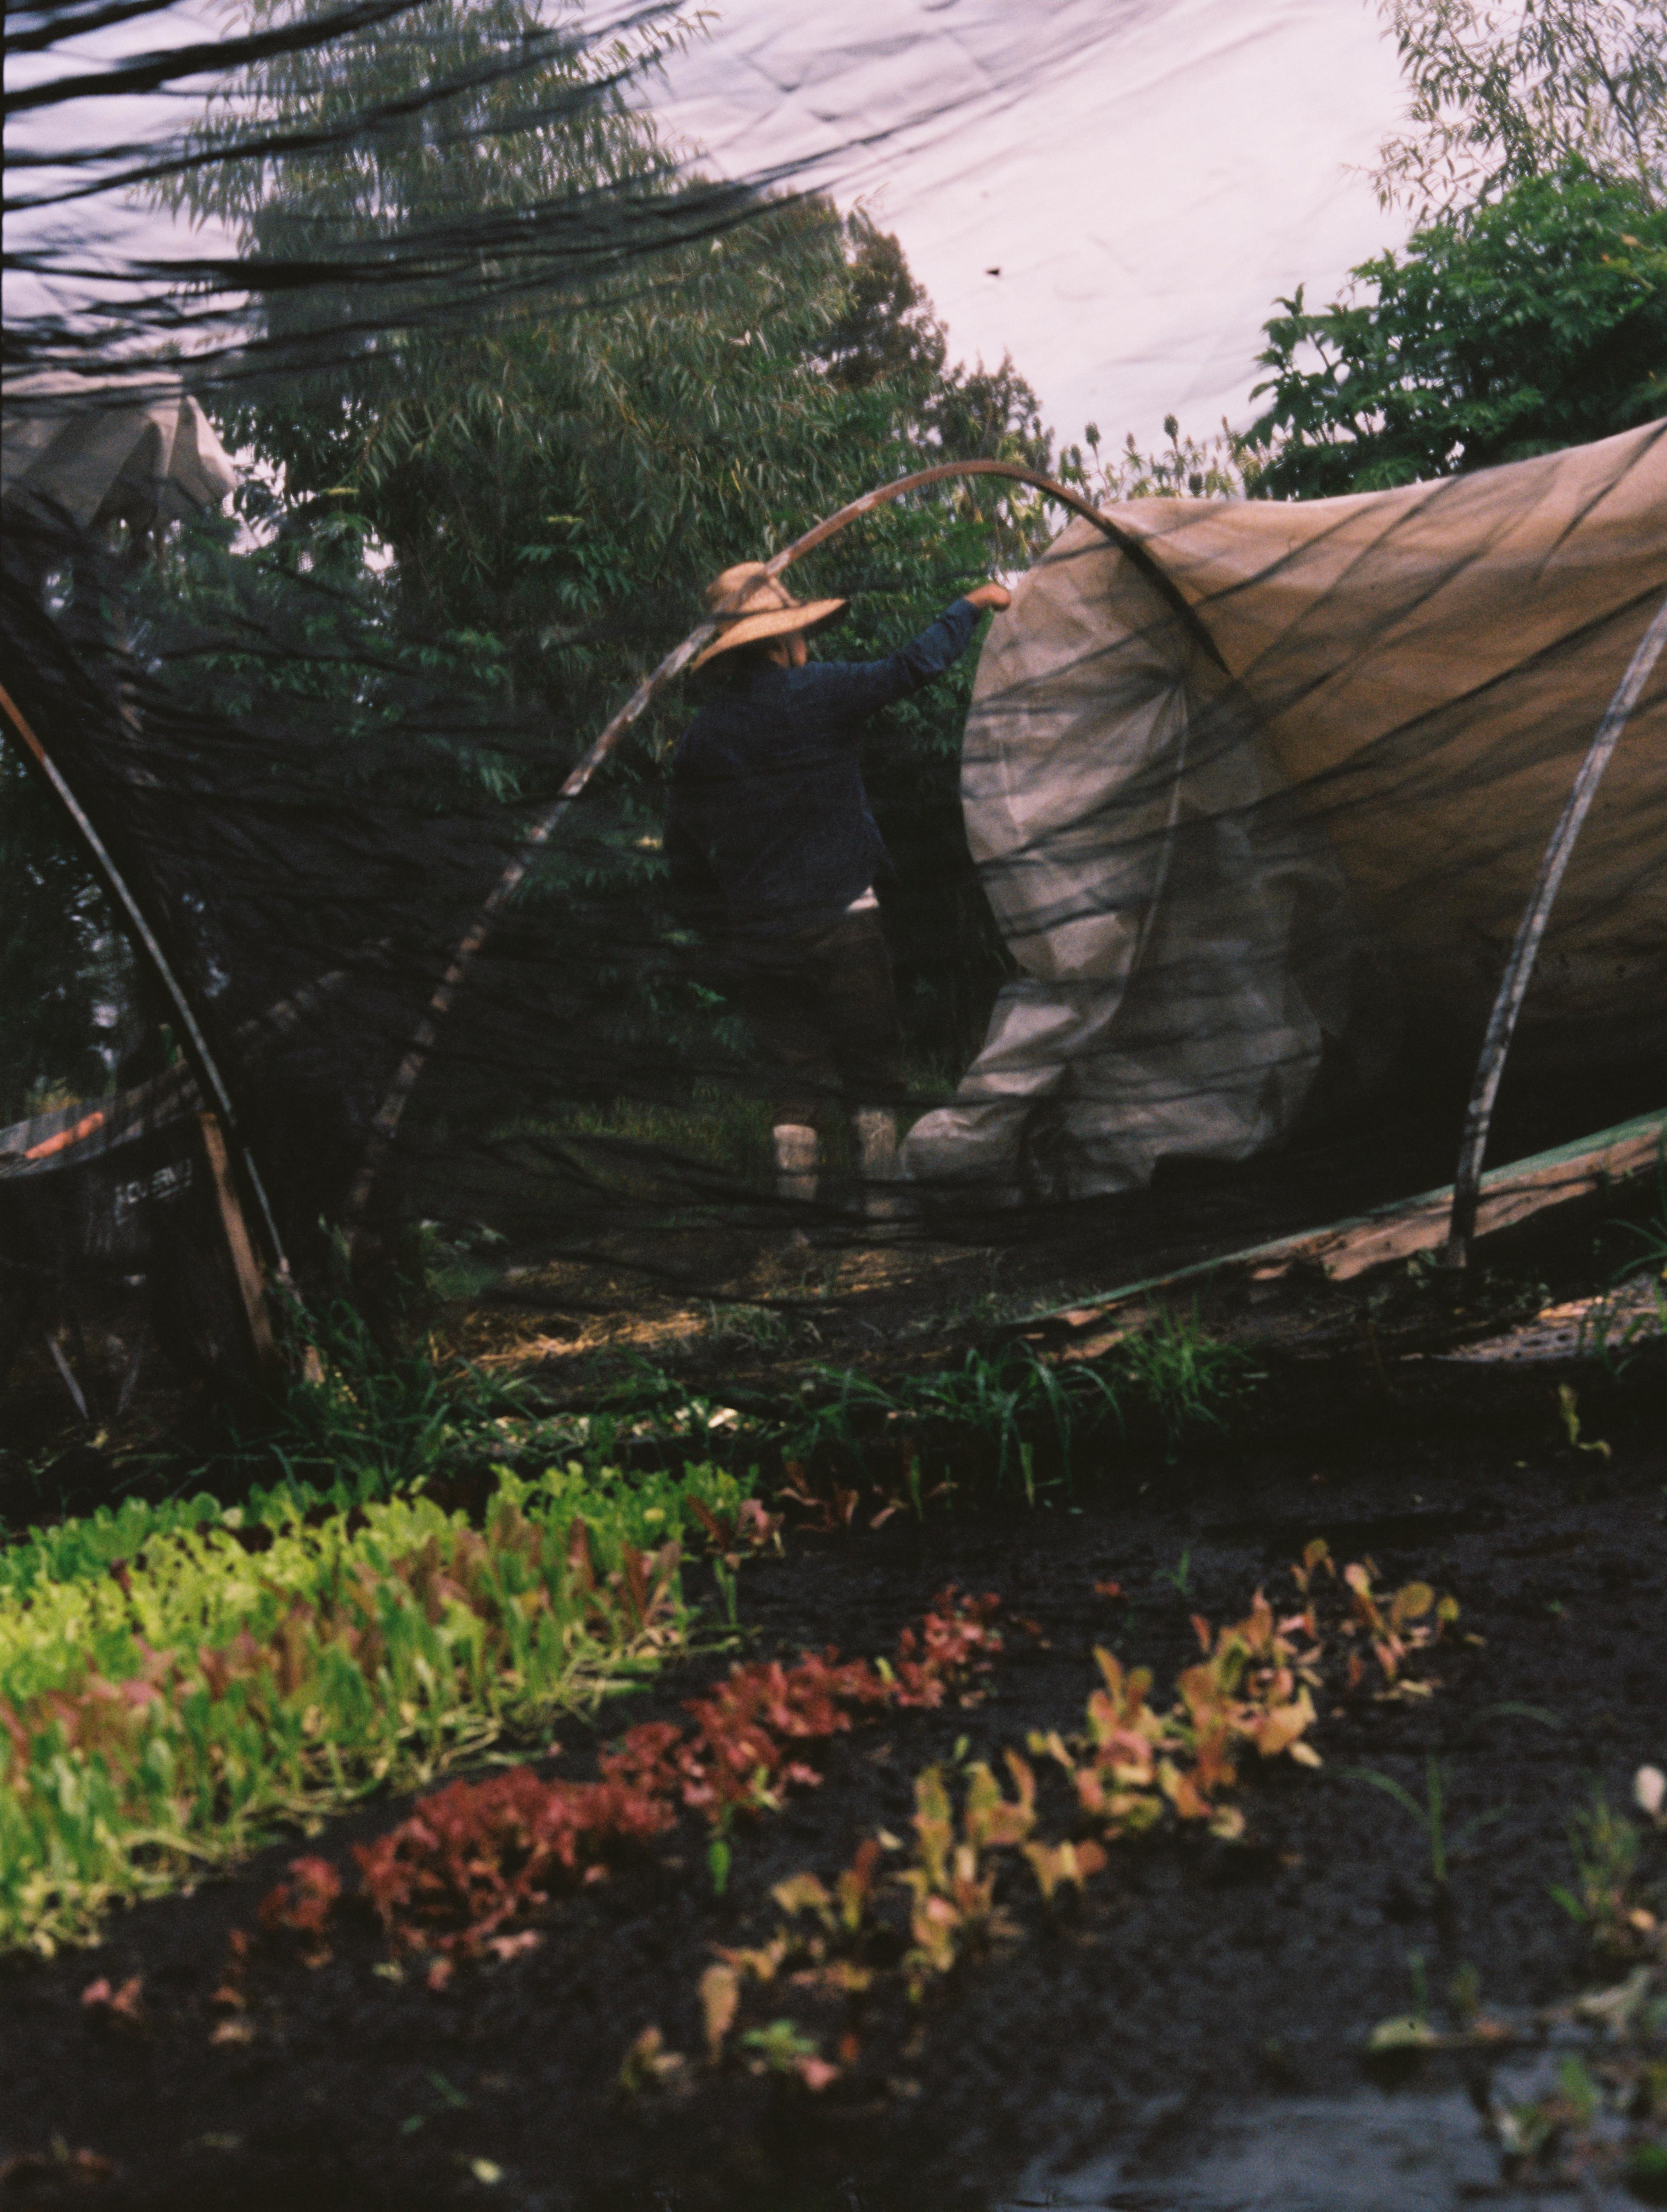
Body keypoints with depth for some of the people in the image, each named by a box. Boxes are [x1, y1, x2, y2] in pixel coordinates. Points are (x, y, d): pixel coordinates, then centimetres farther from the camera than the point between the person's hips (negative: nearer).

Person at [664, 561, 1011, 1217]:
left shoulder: (701, 734, 6)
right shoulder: (815, 693, -7)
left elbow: (683, 853, 8)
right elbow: (914, 668, -6)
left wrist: (722, 932, 17)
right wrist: (972, 604, 9)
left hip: (753, 939, 4)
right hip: (836, 927, -4)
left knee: (798, 1071, 12)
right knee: (873, 1065, 8)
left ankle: (793, 1191, 2)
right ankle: (882, 1201, 6)